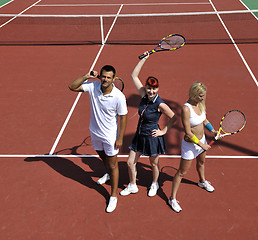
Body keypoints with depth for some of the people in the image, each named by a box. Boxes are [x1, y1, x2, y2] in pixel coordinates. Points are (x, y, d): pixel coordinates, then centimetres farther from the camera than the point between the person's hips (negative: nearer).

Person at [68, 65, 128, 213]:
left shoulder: (119, 97, -26)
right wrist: (86, 77, -25)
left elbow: (123, 117, -16)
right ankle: (108, 174, 63)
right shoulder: (93, 86, -14)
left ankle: (114, 196, 25)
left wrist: (120, 138, -13)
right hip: (95, 132, 5)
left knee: (113, 165, 8)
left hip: (110, 136, -5)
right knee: (102, 156, 30)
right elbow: (72, 87, -12)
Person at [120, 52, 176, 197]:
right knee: (130, 163, 12)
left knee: (154, 164, 17)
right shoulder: (144, 96, -7)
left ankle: (154, 184, 45)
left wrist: (164, 131, -10)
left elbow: (173, 118, -10)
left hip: (153, 138, -5)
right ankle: (132, 186, 35)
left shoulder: (160, 104, -22)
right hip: (140, 136, 5)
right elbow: (134, 76, -2)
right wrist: (144, 59, -6)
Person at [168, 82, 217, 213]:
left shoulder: (201, 103, -7)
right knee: (182, 172, 3)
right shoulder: (186, 109, -31)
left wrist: (213, 130, -4)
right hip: (190, 144, -8)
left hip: (201, 140, 8)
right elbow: (188, 133, -27)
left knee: (201, 162, 33)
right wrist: (201, 144, -19)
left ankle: (202, 181, 62)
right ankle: (172, 198, 17)